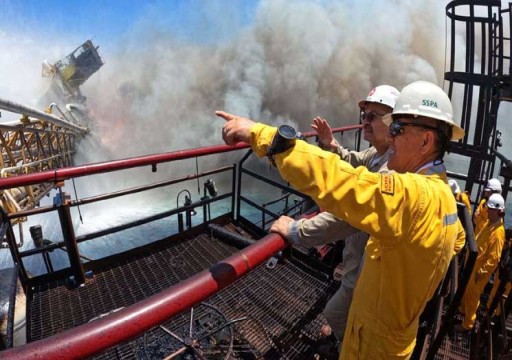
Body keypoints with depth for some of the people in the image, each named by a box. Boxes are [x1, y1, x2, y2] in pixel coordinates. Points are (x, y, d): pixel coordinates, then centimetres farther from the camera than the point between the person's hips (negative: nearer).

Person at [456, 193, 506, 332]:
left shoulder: (498, 232, -27)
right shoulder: (488, 223, 1)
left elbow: (494, 257, -25)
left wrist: (482, 271, -19)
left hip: (480, 269, -8)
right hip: (473, 264, 8)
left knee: (472, 295, 7)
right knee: (466, 289, 24)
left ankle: (467, 323, 23)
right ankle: (463, 309, 46)